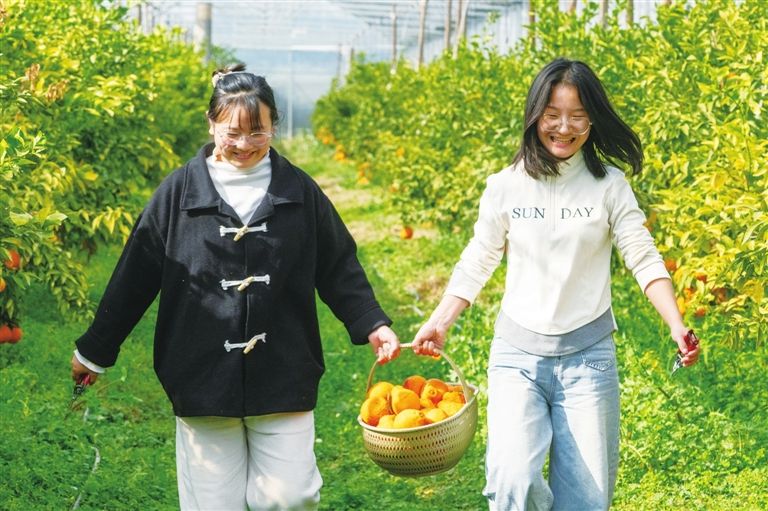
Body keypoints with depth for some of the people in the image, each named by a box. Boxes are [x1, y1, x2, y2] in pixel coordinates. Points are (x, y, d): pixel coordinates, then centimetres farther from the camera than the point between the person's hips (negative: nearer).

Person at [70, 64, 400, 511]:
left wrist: (373, 325, -3)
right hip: (203, 383, 0)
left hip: (284, 383, 0)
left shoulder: (300, 192, 3)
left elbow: (340, 270, 10)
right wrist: (95, 350, 11)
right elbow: (135, 277, 6)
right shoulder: (179, 192, 1)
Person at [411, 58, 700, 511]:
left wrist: (676, 325, -19)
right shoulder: (506, 188, 1)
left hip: (588, 355, 0)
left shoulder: (610, 186, -2)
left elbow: (644, 258, -5)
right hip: (518, 353, 0)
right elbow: (477, 263, 9)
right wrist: (440, 322, -1)